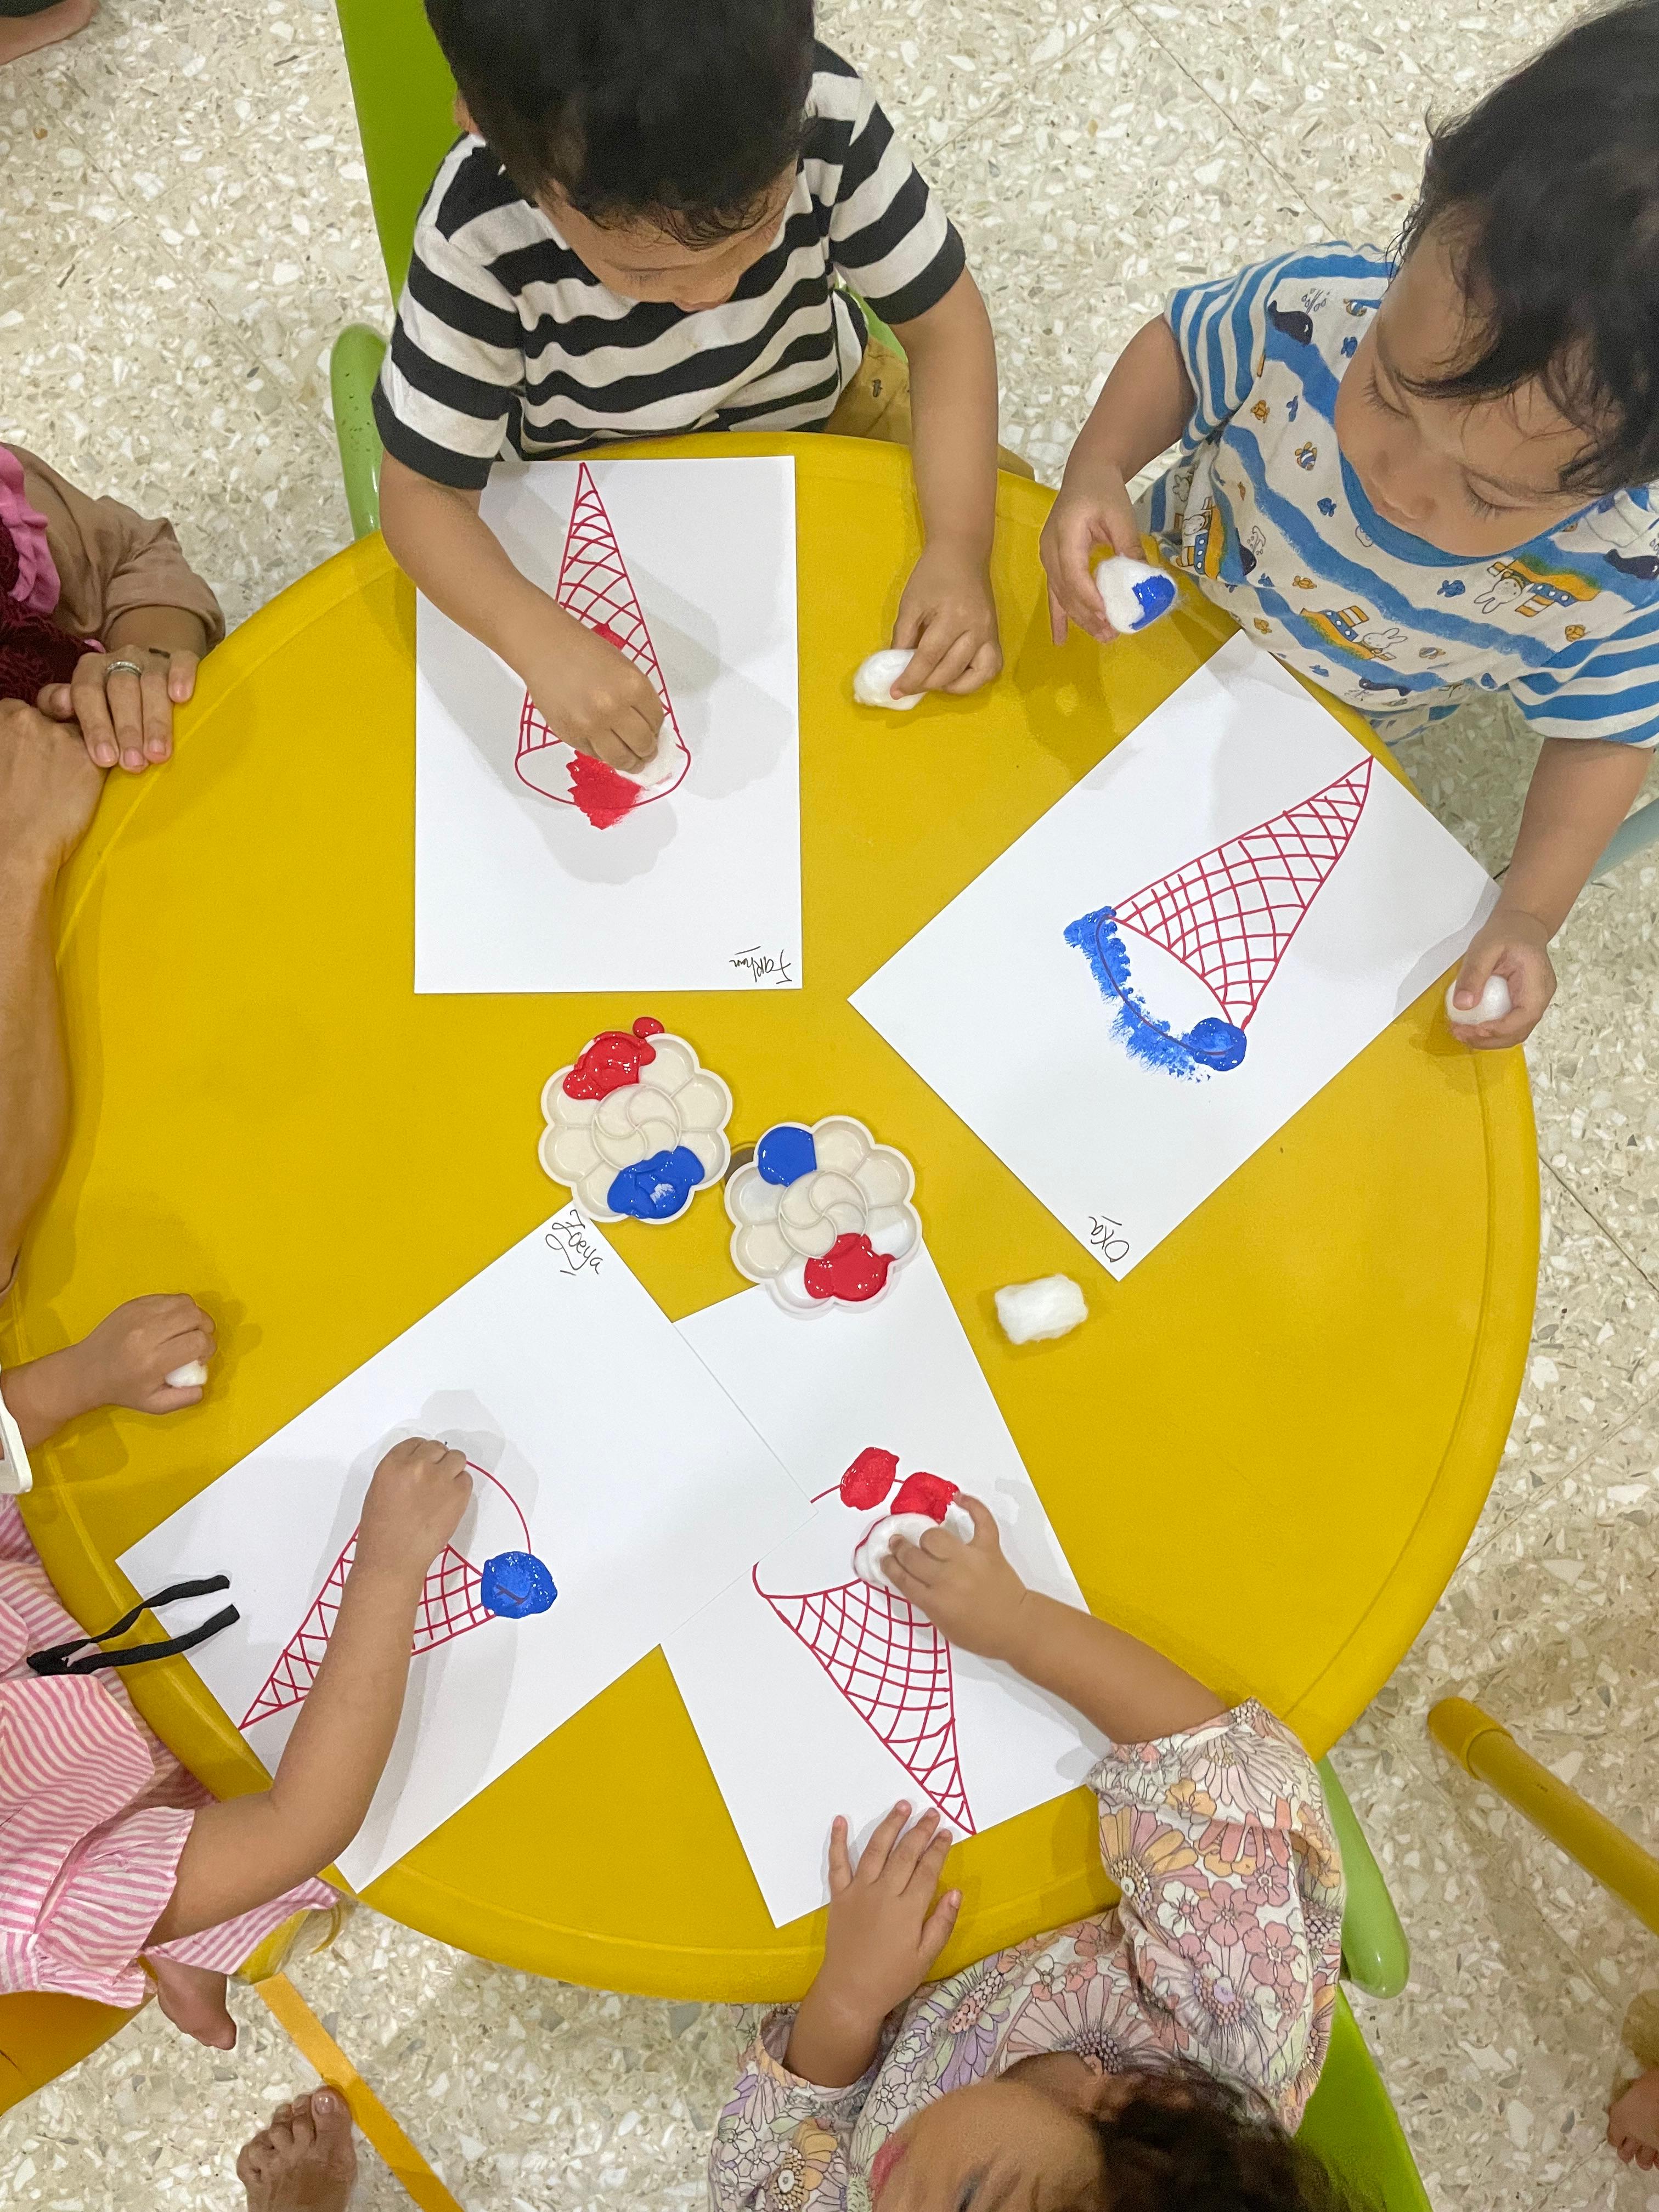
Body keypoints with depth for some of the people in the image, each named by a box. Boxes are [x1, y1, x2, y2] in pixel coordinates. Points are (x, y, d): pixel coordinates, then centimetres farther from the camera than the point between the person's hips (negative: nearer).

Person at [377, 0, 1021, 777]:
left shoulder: (824, 113, -30)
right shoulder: (478, 240, -33)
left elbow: (945, 322, -20)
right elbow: (421, 491, -27)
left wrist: (959, 551, -35)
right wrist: (541, 640, -47)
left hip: (819, 409, 1)